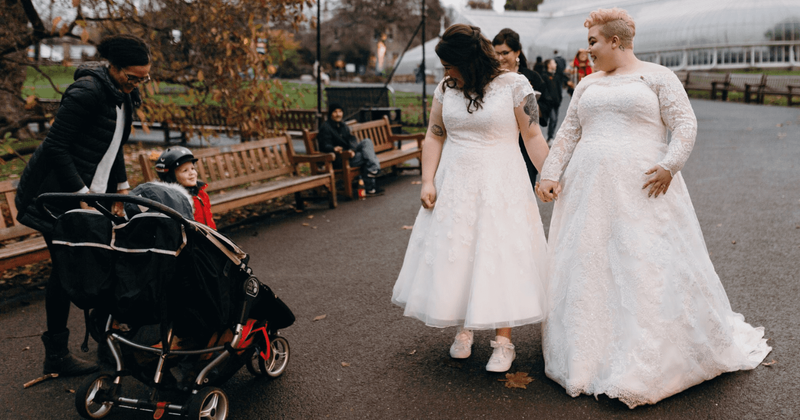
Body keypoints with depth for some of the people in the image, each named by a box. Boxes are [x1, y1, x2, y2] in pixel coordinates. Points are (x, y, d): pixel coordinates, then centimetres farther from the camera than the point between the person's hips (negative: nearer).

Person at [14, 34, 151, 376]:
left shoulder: (123, 96, 9)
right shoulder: (87, 92, -20)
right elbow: (56, 146, -21)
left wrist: (121, 186, 13)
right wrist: (82, 194, -21)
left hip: (90, 193, 9)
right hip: (60, 193, -8)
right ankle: (56, 355, 10)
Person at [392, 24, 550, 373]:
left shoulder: (514, 85, -6)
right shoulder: (445, 90, 7)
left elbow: (533, 137, -5)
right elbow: (434, 136, 9)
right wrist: (428, 181, -1)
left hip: (500, 186, -4)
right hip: (453, 186, 4)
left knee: (499, 254, -4)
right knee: (452, 253, 5)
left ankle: (503, 341, 8)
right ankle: (463, 328, 24)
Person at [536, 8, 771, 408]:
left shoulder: (657, 76, 2)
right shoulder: (587, 84, 16)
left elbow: (686, 124, -3)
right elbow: (567, 133, 15)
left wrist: (669, 166, -17)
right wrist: (551, 173, 3)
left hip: (642, 190, -4)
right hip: (589, 191, 5)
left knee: (652, 270, -3)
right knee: (588, 267, 4)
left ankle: (652, 361, 12)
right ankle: (592, 356, 17)